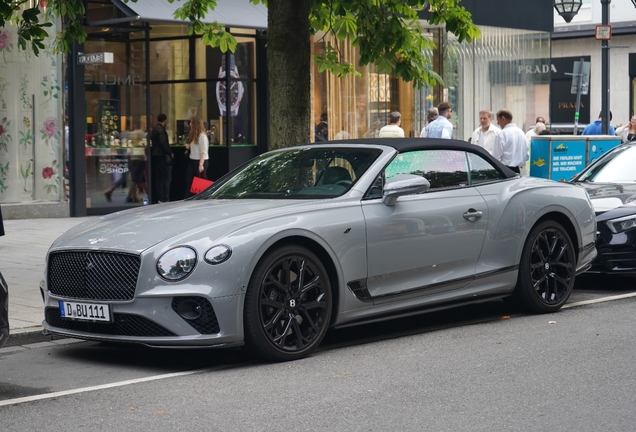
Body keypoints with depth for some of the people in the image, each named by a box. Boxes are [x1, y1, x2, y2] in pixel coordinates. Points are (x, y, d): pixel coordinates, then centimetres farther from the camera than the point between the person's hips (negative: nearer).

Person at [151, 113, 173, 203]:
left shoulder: (154, 129, 14)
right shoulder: (161, 129, -15)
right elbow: (164, 143, -23)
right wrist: (170, 153, -12)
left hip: (156, 155, 10)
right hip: (162, 156, -10)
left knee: (158, 178, 13)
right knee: (167, 178, -7)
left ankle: (159, 199, 15)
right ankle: (165, 199, -10)